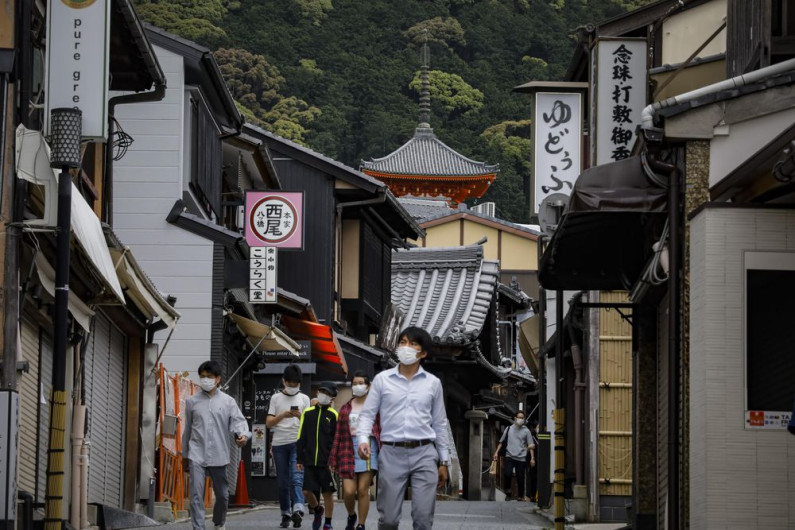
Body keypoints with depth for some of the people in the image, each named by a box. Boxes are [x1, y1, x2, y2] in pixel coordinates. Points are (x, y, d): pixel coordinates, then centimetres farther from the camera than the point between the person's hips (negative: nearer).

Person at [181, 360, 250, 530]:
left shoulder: (228, 401, 3)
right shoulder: (192, 401, 7)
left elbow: (238, 421, -7)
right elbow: (187, 429, 14)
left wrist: (243, 435, -30)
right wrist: (185, 455, 19)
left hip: (218, 456, 0)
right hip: (197, 454, 0)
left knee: (222, 494, 13)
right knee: (196, 494, -12)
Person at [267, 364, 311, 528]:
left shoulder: (304, 398, 11)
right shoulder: (276, 398, 11)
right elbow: (268, 423, 5)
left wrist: (300, 416, -11)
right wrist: (283, 415, -11)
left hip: (298, 443, -2)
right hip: (279, 444, 2)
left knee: (296, 478, -17)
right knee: (282, 482, 4)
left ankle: (298, 510, -29)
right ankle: (286, 514, 10)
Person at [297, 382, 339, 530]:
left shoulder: (333, 415, 0)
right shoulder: (308, 413, 8)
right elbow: (301, 437, 10)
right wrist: (300, 459, 6)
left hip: (327, 461, -3)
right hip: (309, 461, 3)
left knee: (328, 492, 1)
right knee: (307, 491, 0)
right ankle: (317, 510, 29)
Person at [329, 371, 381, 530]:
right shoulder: (345, 409, 13)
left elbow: (382, 430, 1)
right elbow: (338, 435, 12)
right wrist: (334, 460, 9)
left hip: (369, 447, -2)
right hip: (349, 450, 2)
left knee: (363, 490, -4)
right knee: (348, 491, -6)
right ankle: (351, 516, 24)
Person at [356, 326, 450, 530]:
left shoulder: (433, 383, 9)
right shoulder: (382, 379, 6)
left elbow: (440, 424, 13)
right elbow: (367, 414, 5)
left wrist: (443, 461, 12)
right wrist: (363, 440, -14)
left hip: (424, 454, 0)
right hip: (392, 454, 0)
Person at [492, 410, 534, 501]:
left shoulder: (526, 431, 5)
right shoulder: (509, 429, 9)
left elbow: (531, 445, 3)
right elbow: (501, 442, 16)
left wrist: (532, 458, -4)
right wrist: (496, 452, 9)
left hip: (521, 458, -1)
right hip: (509, 456, 1)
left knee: (520, 478, 0)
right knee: (507, 474, -16)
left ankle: (521, 496, 14)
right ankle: (508, 492, 3)